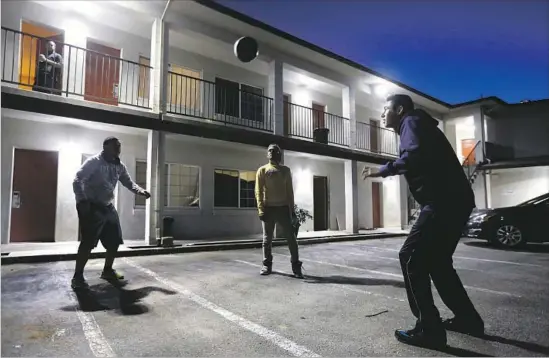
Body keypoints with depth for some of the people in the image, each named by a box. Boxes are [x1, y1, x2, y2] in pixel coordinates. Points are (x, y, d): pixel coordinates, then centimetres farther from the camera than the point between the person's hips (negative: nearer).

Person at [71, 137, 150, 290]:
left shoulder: (119, 166, 8)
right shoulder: (93, 162, -11)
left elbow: (128, 182, 13)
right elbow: (77, 181, -14)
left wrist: (140, 190, -8)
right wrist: (82, 201, -27)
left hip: (108, 207, 7)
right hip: (91, 207, -7)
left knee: (115, 241, 10)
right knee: (88, 242, -11)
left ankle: (107, 270, 26)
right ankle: (77, 276, 1)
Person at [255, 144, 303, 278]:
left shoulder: (286, 170, 12)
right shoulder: (262, 170, 5)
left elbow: (290, 190, 12)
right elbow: (258, 191, -1)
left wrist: (292, 209, 6)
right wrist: (261, 209, -11)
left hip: (283, 208, 1)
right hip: (268, 208, -1)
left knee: (291, 237, -1)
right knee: (267, 239, 6)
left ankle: (296, 265, 7)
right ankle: (267, 265, 16)